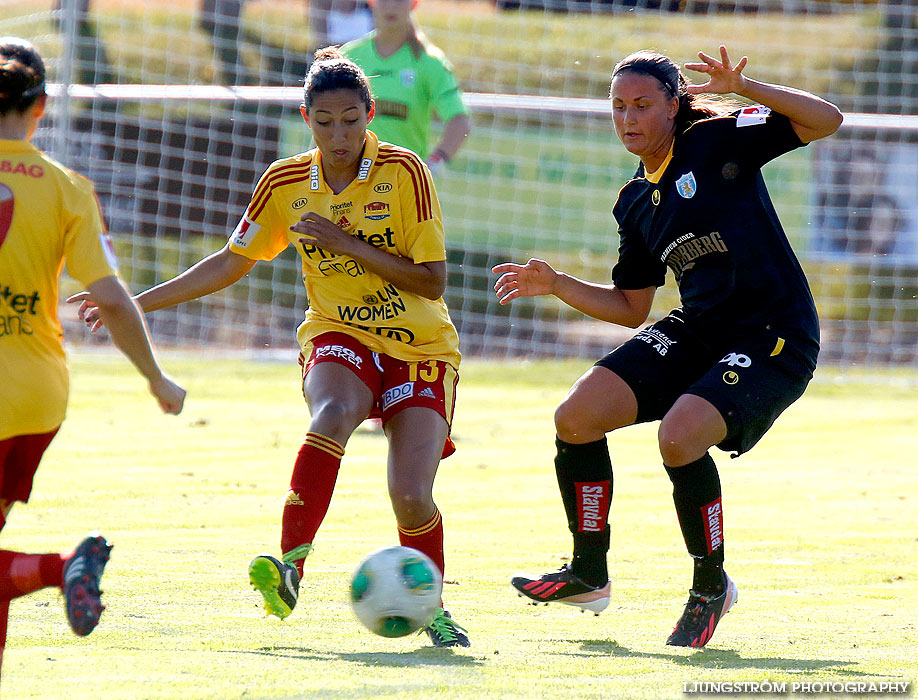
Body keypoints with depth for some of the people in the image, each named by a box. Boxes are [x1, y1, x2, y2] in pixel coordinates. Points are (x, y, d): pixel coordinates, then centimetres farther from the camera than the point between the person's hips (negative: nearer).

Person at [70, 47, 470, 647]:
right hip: (337, 336, 2)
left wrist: (348, 243, -19)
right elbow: (230, 264, 13)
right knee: (334, 414, -36)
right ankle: (292, 565, -37)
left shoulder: (406, 172, -11)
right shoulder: (286, 184, 0)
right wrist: (134, 303, 11)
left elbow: (432, 281, -12)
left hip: (420, 348, -1)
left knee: (411, 498, -17)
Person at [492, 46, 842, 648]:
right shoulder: (635, 203, 13)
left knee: (680, 437, -29)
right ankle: (589, 576, 12)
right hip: (697, 330, 7)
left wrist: (742, 88, -27)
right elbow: (631, 307, 19)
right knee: (576, 419, -5)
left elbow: (825, 120, -17)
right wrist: (556, 284, 7)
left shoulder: (718, 141, -7)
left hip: (775, 343, -7)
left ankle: (711, 586, -5)